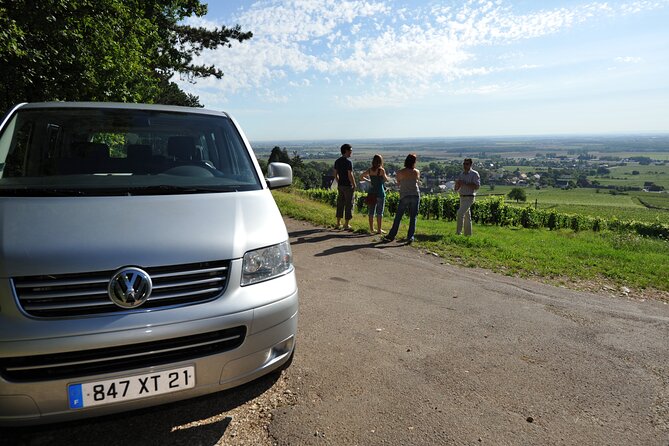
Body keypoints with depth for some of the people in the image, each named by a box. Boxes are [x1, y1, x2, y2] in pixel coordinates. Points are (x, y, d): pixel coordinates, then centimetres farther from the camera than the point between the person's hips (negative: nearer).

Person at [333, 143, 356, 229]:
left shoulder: (337, 161, 7)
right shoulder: (348, 162, -15)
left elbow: (335, 174, 10)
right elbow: (350, 175, -19)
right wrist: (354, 186, -9)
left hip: (340, 185, 7)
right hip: (348, 186, -7)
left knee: (340, 204, 13)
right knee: (349, 204, 2)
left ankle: (338, 224, 17)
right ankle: (346, 224, 6)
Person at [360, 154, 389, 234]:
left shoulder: (370, 170, 2)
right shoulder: (381, 170, -11)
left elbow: (361, 177, 10)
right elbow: (386, 179, 2)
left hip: (372, 191, 5)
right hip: (380, 192, -5)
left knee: (371, 211, 11)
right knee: (379, 212, 2)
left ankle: (371, 228, 18)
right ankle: (379, 229, 5)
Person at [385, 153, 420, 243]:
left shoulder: (400, 172, -6)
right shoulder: (417, 172, -1)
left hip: (404, 196, -1)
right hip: (415, 195, 1)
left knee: (398, 217, 8)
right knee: (413, 218, 6)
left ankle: (392, 235, 13)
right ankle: (410, 237, 4)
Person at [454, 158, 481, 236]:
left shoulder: (474, 174, -7)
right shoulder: (461, 175, 12)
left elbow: (477, 186, -17)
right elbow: (456, 189, 14)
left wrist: (465, 183, -20)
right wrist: (458, 184, -8)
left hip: (469, 197, -7)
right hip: (462, 197, 7)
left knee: (460, 213, -19)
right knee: (466, 216, 12)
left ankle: (458, 232, -17)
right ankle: (468, 234, 19)